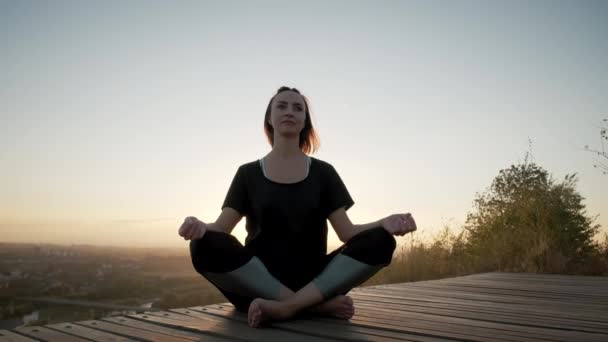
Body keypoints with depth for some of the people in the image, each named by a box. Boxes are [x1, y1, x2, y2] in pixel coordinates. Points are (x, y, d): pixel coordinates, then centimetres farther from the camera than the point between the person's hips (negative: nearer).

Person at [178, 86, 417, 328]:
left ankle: (286, 306, -28)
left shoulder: (323, 172, 10)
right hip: (258, 281, 0)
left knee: (380, 241, -22)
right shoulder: (248, 173, 11)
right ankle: (319, 304, -24)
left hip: (313, 280, 1)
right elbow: (221, 227, 0)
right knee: (206, 246, -30)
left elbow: (347, 232, 2)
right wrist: (201, 227, -24)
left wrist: (385, 224, -19)